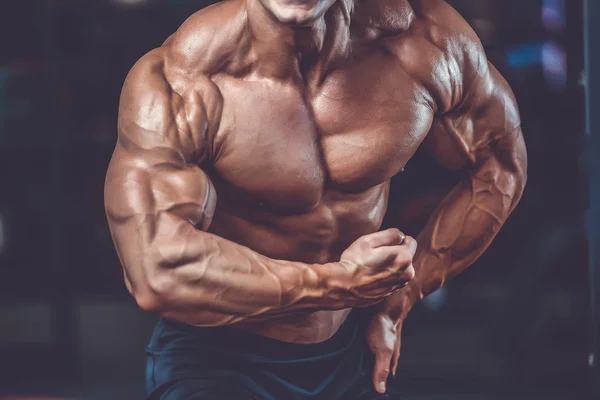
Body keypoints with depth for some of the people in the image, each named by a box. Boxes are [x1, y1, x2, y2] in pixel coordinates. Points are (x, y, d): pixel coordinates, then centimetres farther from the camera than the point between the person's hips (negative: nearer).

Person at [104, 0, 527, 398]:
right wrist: (338, 285, -26)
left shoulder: (428, 40, -12)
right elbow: (157, 271, -32)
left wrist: (397, 302, 3)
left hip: (352, 351, 4)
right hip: (214, 360, -4)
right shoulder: (175, 82, -23)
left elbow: (498, 170, 4)